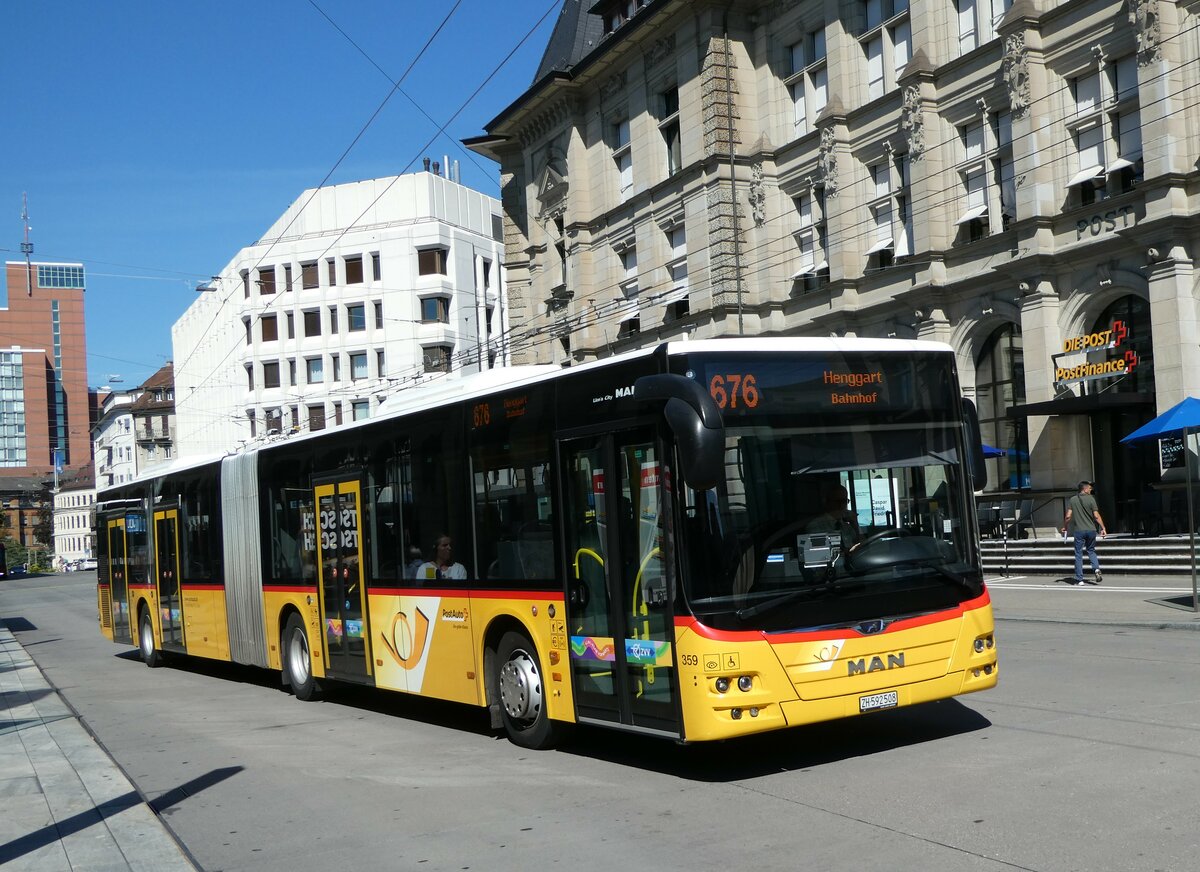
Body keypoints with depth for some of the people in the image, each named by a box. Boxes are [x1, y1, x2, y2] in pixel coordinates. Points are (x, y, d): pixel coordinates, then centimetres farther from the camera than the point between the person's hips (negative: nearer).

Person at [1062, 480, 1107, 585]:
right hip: (1091, 529, 0)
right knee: (1091, 550, 20)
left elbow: (1068, 516, -3)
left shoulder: (1072, 500, 1)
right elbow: (1096, 516, -7)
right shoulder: (1091, 499, -3)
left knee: (1079, 554, 4)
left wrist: (1065, 527, 12)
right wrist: (1103, 528, -1)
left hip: (1078, 531, 0)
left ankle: (1079, 579, 2)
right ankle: (1096, 569, -4)